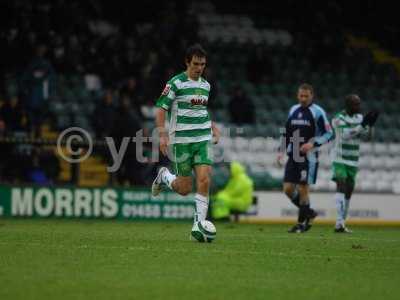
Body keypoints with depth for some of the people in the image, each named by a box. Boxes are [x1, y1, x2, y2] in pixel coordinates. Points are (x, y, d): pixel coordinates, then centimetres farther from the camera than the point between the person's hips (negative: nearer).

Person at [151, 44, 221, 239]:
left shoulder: (205, 85, 13)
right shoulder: (176, 83, -7)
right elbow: (161, 109, -8)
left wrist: (213, 127, 16)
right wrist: (162, 135, -18)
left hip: (203, 139, 5)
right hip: (181, 140, -5)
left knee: (204, 181, -12)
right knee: (184, 188, 0)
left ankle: (198, 225, -7)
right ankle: (164, 176, 33)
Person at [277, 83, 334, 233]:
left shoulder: (317, 112, -6)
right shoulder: (293, 110, 12)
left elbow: (329, 134, -6)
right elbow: (287, 132, 21)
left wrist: (313, 144, -18)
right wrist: (282, 151, 12)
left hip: (309, 157, -6)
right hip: (293, 157, 6)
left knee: (302, 189, -6)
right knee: (288, 189, -1)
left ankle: (301, 223, 8)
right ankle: (309, 212, 20)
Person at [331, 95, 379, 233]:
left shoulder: (359, 117, 8)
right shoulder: (339, 119, -11)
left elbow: (362, 134, -3)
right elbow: (345, 135, -24)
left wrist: (369, 124, -20)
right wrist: (363, 124, -29)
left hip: (353, 161, 7)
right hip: (339, 160, -7)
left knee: (349, 190, 7)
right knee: (341, 185, -20)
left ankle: (341, 224, 15)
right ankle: (340, 221, -28)